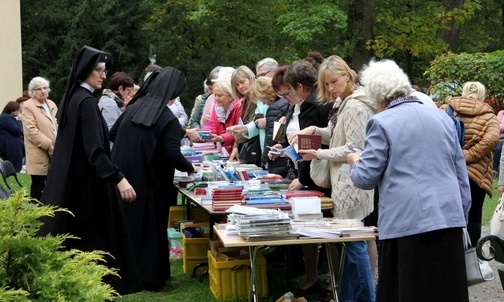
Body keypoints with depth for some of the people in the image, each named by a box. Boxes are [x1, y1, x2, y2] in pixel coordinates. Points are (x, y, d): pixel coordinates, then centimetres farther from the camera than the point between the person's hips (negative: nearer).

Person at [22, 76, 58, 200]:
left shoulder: (52, 104, 15)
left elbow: (58, 125, 15)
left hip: (55, 152, 7)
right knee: (38, 186, -2)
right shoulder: (28, 106, -7)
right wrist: (48, 145, -18)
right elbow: (31, 130, -15)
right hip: (39, 154, -7)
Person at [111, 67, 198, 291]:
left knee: (128, 224, 15)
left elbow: (115, 137, 14)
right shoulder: (169, 119, -13)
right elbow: (172, 154, -20)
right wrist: (189, 168, -2)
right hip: (150, 183, -5)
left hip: (126, 179, 5)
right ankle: (152, 277, 12)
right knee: (151, 228, 6)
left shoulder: (133, 108, 6)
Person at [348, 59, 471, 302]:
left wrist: (355, 162, 19)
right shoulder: (442, 117, 12)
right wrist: (462, 214, 23)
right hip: (450, 218, 5)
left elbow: (366, 178, -2)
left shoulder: (382, 122, -5)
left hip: (408, 222, -5)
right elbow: (461, 174, 16)